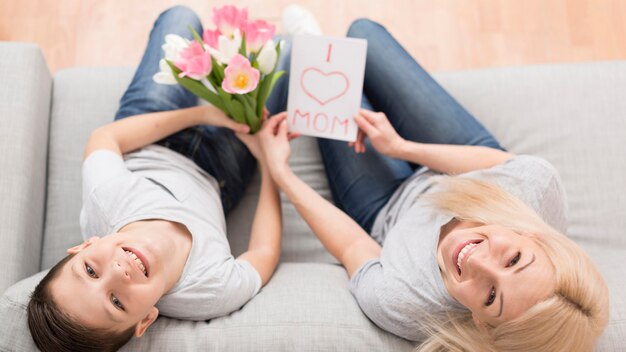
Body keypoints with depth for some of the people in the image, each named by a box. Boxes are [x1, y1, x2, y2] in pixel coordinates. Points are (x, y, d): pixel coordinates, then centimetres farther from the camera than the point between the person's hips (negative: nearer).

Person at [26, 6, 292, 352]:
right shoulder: (216, 294, -47)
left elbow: (104, 137, -26)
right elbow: (264, 252, -24)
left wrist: (204, 112, -24)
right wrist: (270, 163, -16)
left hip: (138, 148, 2)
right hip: (210, 177, -1)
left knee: (180, 16, 20)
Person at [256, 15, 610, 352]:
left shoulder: (395, 304, -46)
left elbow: (351, 246, -24)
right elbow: (505, 161, -19)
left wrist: (281, 171, -16)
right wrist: (400, 146, -15)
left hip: (391, 209, -2)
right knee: (362, 31, 12)